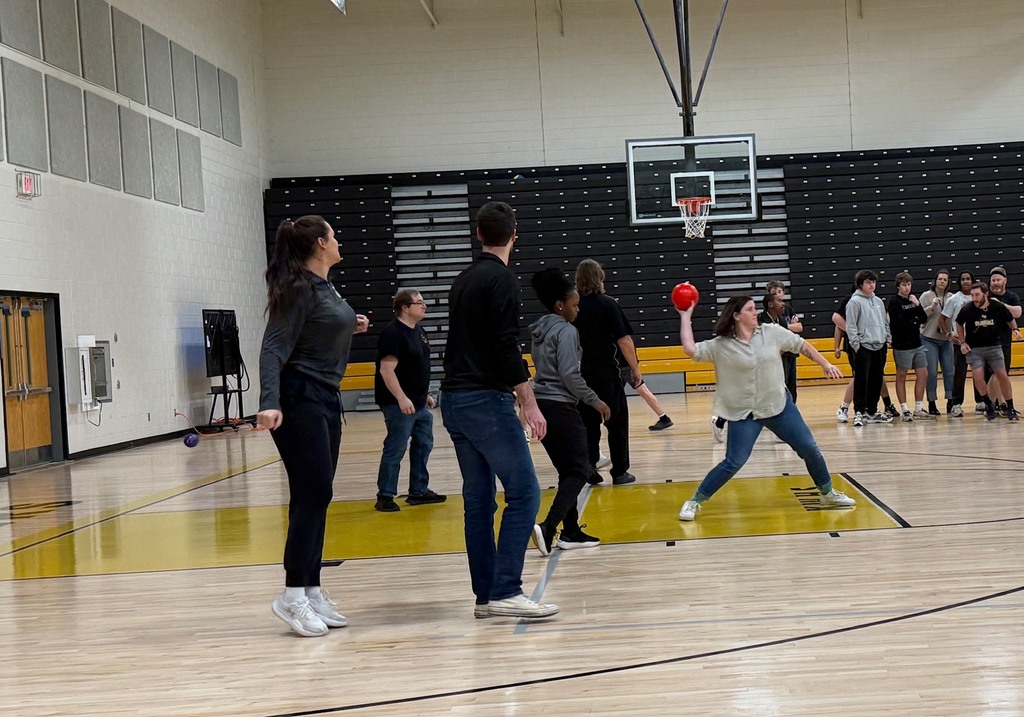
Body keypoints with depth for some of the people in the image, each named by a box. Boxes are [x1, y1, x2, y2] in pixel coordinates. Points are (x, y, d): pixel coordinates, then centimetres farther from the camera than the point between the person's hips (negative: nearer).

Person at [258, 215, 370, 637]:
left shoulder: (325, 287, 13)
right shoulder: (299, 289, -14)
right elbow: (274, 349, -20)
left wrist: (351, 328, 11)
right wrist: (270, 403, -30)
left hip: (326, 400, 9)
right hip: (300, 400, -9)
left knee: (316, 498, 10)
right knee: (312, 495, -10)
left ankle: (312, 591, 14)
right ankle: (293, 595, -6)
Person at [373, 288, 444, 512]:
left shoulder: (418, 331, 12)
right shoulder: (393, 333, -16)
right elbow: (386, 370, -23)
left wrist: (426, 394, 21)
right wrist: (402, 398, -27)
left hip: (418, 403, 10)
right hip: (399, 404, -10)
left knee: (423, 443, 14)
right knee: (395, 449, -6)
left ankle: (418, 491, 24)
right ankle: (384, 497, 1)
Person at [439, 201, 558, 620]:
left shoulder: (463, 281, 18)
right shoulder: (501, 280, -8)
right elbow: (507, 347, -16)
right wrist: (529, 404, -16)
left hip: (454, 399, 9)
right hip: (487, 400, -9)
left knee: (478, 501, 9)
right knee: (523, 493, -9)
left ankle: (485, 595, 10)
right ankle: (505, 592, -15)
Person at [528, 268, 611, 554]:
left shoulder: (539, 330, 14)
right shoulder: (566, 331, -12)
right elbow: (570, 376, -18)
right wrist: (595, 401, -9)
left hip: (540, 404, 9)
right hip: (560, 406, -9)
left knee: (567, 470, 14)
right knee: (579, 470, -5)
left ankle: (571, 532, 13)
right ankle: (548, 527, -18)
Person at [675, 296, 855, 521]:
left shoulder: (771, 332, -2)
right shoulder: (720, 345, -10)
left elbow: (801, 345, 7)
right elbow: (690, 349, -19)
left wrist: (825, 364, 5)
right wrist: (686, 316, -14)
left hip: (779, 405, 4)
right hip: (744, 414, -4)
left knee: (810, 450, 7)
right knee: (734, 463, -12)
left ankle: (828, 493, 30)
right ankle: (694, 502, 2)